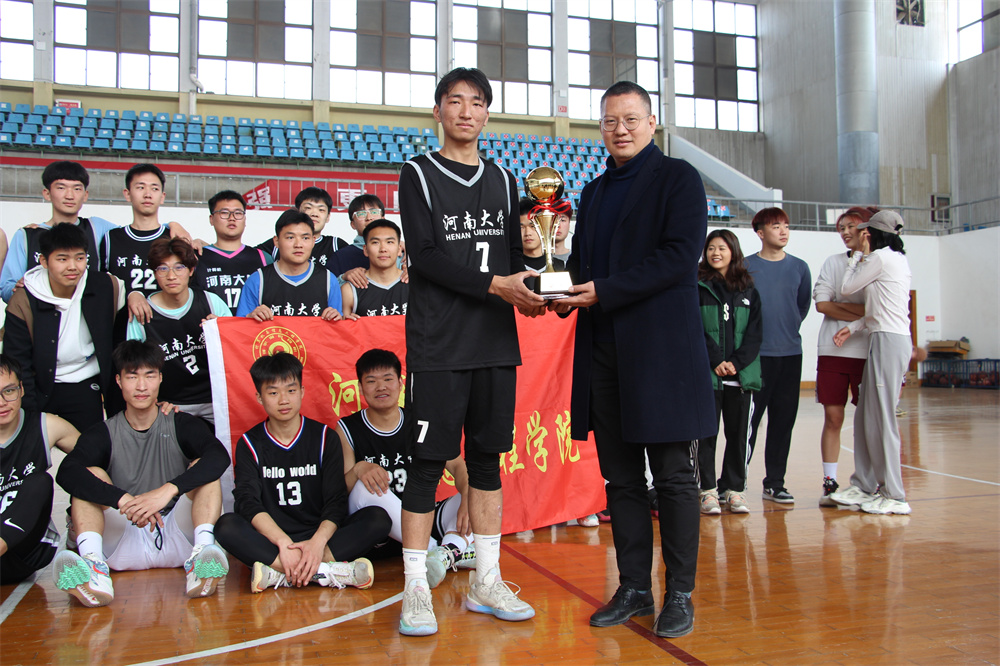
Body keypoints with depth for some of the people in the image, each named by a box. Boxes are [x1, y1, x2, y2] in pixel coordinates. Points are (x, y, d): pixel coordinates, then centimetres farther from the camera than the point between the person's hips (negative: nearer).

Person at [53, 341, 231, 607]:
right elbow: (66, 473, -16)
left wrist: (168, 490, -32)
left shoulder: (181, 425, 5)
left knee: (203, 468, -17)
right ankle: (92, 564, -39)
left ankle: (203, 553, -41)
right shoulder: (103, 434, 6)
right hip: (123, 543, 1)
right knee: (90, 474, -14)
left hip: (178, 539, 0)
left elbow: (219, 457, -17)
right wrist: (123, 500, -33)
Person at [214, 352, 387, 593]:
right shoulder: (250, 444, 5)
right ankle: (323, 571, -38)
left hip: (320, 536, 1)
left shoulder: (325, 437, 5)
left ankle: (277, 573, -33)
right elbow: (249, 503, -11)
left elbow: (336, 501, -4)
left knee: (378, 518, -23)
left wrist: (318, 542, -25)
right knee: (226, 525, -29)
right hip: (271, 541, 0)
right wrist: (284, 543, -28)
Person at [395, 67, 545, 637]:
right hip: (438, 343, -4)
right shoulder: (419, 174, 2)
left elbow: (512, 255, 15)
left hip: (496, 342, 5)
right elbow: (425, 255, -9)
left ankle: (487, 582, 20)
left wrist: (529, 290, -6)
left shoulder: (502, 180, 16)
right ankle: (416, 589, 9)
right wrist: (496, 284, -17)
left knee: (487, 458, 10)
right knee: (428, 461, -2)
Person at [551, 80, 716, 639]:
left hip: (663, 347, -6)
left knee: (674, 478, 1)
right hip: (604, 351, 6)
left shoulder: (678, 177, 1)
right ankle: (634, 588, 21)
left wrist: (605, 291, -17)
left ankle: (680, 594, 12)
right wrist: (571, 293, 1)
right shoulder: (595, 192, 21)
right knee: (621, 478, 10)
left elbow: (681, 257, -11)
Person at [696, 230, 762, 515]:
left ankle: (735, 488, 15)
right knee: (706, 432, 0)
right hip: (706, 373, -2)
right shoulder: (697, 287, 3)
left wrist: (736, 362, -8)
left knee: (739, 432, 5)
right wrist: (716, 362, -13)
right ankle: (708, 489, 8)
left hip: (742, 372, 2)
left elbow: (754, 332, 5)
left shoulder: (749, 291, 11)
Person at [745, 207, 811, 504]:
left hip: (790, 354, 4)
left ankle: (775, 483, 17)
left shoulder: (799, 267, 9)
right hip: (756, 355, -3)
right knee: (747, 421, -3)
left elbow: (803, 306, 18)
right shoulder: (746, 266, -1)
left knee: (783, 422, 7)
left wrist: (787, 330, 12)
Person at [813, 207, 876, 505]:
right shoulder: (833, 262, 11)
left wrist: (839, 305, -8)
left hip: (869, 351, -2)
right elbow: (821, 304, 0)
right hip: (833, 349, 2)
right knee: (833, 417, 2)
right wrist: (864, 313, -7)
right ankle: (830, 483, 8)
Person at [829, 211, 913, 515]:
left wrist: (858, 255, 11)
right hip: (889, 339, 10)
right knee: (865, 416, 11)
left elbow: (847, 287, 1)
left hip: (888, 341, -10)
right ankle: (863, 486, 17)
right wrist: (853, 327, 12)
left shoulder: (880, 257, -9)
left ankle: (895, 496, -2)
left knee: (881, 418, -7)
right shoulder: (897, 259, 19)